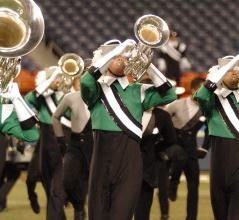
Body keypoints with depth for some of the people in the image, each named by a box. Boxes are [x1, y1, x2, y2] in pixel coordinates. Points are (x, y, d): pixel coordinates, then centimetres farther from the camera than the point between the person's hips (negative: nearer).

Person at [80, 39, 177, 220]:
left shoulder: (137, 91, 17)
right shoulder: (97, 87, 9)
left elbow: (168, 95, 7)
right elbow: (86, 81, -14)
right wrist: (118, 49, -13)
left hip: (131, 155, 2)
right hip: (104, 152, -2)